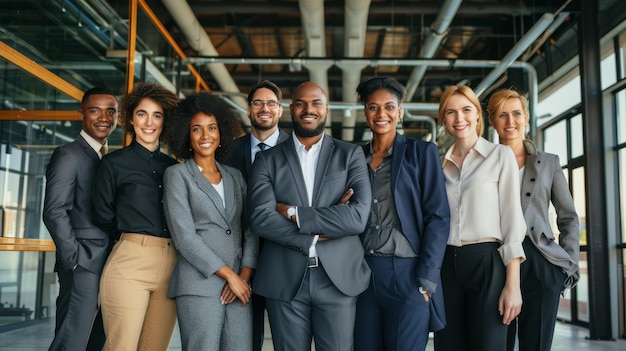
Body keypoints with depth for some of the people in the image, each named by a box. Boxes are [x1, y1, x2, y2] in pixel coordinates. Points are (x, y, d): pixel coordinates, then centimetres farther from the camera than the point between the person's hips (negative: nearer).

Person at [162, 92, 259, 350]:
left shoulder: (235, 177, 15)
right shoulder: (177, 175, 3)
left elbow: (250, 230, 10)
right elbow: (184, 236, -7)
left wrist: (244, 275, -5)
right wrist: (229, 274, -9)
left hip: (239, 284, 4)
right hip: (199, 285, -4)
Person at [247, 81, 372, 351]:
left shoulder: (351, 155, 4)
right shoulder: (267, 160, 5)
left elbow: (358, 217, -10)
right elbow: (260, 219, -9)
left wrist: (294, 214, -10)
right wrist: (314, 239, -12)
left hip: (338, 278, 0)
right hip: (284, 280, 1)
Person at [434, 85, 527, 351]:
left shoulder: (500, 155, 1)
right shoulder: (440, 163, 12)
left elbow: (512, 218, -4)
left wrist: (513, 284, -11)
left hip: (487, 262, -3)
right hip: (446, 266, 4)